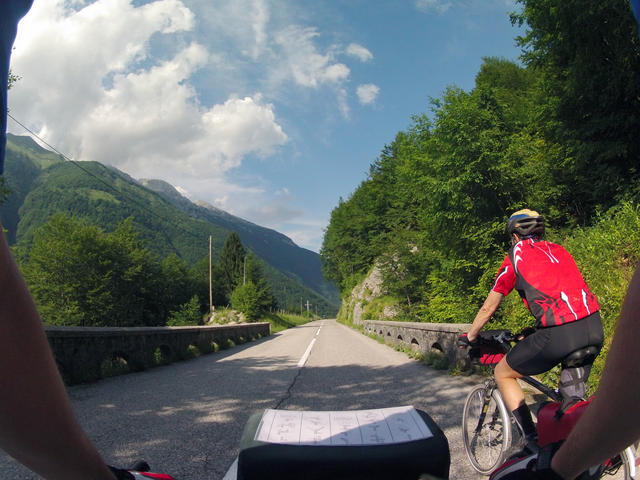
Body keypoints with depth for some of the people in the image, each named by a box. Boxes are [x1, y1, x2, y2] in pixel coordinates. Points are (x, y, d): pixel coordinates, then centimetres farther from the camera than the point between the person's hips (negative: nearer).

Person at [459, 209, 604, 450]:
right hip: (595, 329, 7)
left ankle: (533, 441, 11)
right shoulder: (558, 250, 24)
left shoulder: (516, 256, 8)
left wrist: (469, 337, 29)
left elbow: (489, 307, 13)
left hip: (559, 335, -6)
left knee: (503, 374, 14)